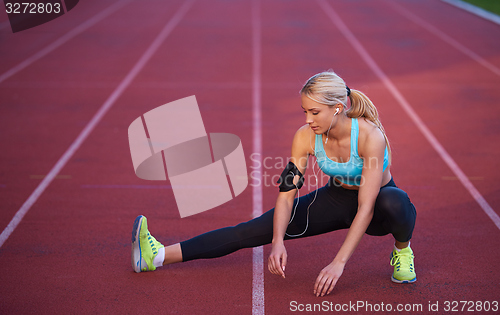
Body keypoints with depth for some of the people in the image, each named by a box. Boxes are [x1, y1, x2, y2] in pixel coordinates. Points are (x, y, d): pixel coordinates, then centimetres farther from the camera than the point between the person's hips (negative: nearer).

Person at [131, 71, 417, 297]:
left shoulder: (370, 136, -32)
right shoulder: (306, 137, -19)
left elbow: (366, 208, -34)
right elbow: (287, 194, -18)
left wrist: (339, 263, -39)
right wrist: (278, 242, -35)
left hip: (378, 206, -3)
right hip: (337, 199, 3)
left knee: (394, 202, -42)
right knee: (253, 230, -12)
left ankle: (402, 249, -6)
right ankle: (159, 256, -15)